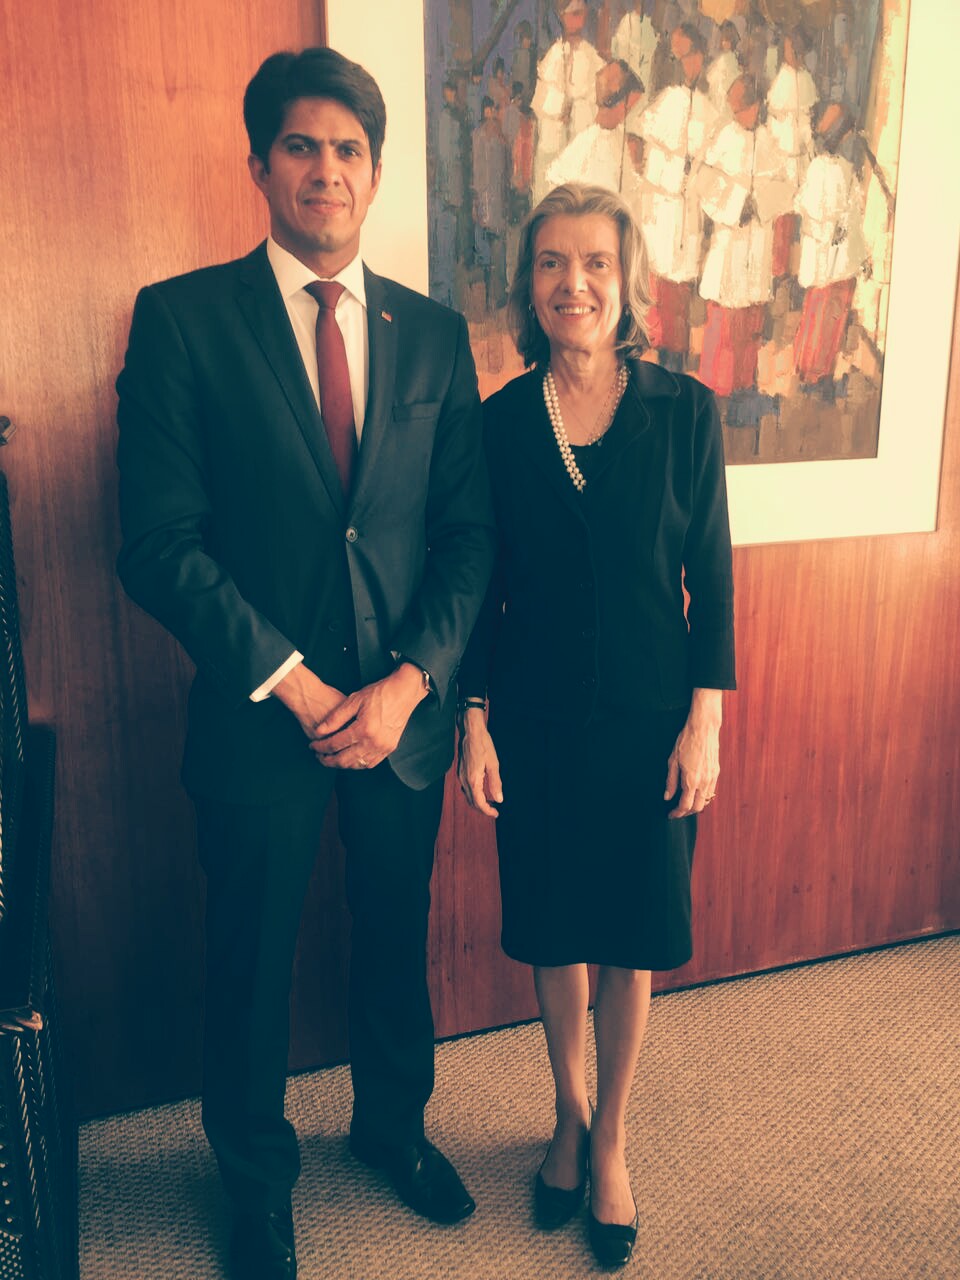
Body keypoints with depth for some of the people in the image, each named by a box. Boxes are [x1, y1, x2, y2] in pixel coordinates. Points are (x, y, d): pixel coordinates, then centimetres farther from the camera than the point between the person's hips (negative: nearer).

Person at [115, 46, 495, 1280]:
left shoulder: (433, 331, 4)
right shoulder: (183, 318, -6)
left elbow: (470, 531, 1)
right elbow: (159, 542, -12)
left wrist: (408, 683, -11)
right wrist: (294, 685, -15)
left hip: (405, 708, 3)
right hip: (260, 714, -3)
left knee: (396, 938, 20)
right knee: (250, 959, 15)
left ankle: (392, 1121, 48)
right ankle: (255, 1175, 42)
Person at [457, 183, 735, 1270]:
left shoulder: (684, 409, -5)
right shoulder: (501, 420, -2)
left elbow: (712, 580, -2)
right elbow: (483, 586, 2)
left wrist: (704, 725, -6)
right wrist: (475, 721, -2)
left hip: (650, 719, -1)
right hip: (536, 719, 1)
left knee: (630, 942, 10)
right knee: (552, 933, 14)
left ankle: (610, 1139, 33)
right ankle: (569, 1117, 39)